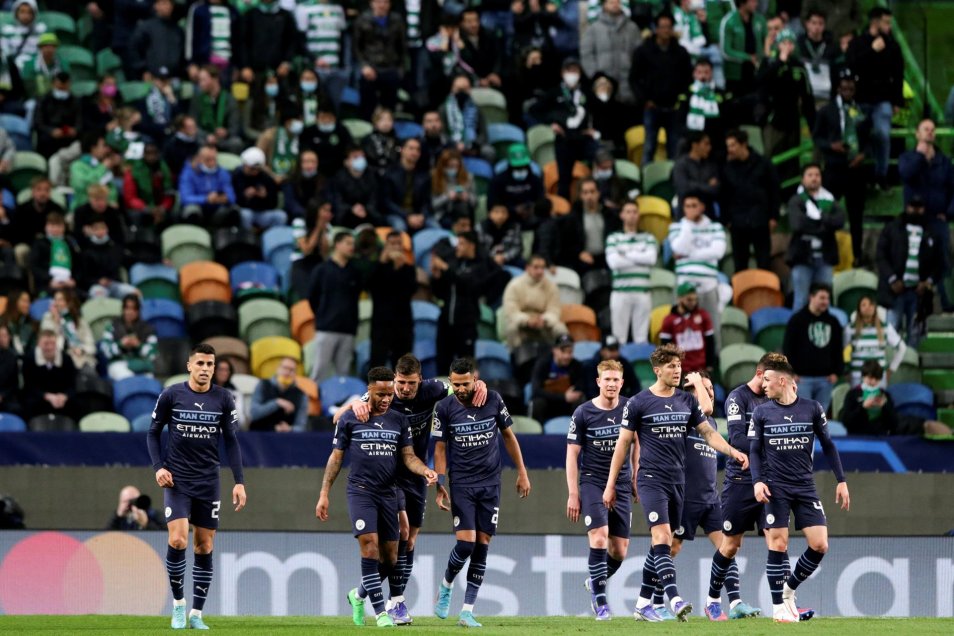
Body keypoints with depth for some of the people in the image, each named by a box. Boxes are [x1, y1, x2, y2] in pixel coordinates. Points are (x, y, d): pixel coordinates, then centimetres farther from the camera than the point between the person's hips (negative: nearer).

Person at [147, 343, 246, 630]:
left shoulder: (223, 399, 0)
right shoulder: (171, 395, -4)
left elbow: (231, 441, 6)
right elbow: (154, 433, 5)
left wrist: (239, 481, 0)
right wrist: (158, 467, -9)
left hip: (208, 482, 2)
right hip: (176, 480, -2)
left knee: (205, 547, 3)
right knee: (177, 540, -17)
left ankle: (196, 614, 11)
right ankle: (178, 603, 2)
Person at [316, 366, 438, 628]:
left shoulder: (399, 421, 8)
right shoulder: (350, 419, 1)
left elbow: (408, 456, 7)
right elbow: (336, 457, 6)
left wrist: (425, 470, -15)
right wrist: (324, 494, 3)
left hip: (388, 493, 4)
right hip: (360, 491, -4)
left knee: (389, 558, 4)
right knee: (369, 546, -18)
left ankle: (358, 595, 31)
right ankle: (381, 613, -16)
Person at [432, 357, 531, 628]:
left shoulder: (493, 400, -2)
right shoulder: (444, 408, -5)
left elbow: (508, 435, 10)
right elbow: (440, 448, 1)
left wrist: (522, 473, 11)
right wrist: (440, 486, -6)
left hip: (490, 483, 2)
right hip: (461, 484, -2)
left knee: (482, 545, -1)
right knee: (466, 543, -14)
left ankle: (467, 611, 3)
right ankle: (445, 587, 16)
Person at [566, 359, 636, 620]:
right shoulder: (583, 413, -5)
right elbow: (572, 454, -1)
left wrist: (636, 478, 14)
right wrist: (573, 494, -6)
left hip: (621, 486, 3)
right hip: (592, 482, -3)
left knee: (620, 550, 3)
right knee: (599, 537, -20)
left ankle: (596, 582, 31)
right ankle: (599, 598, -13)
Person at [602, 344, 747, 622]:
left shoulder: (687, 401, 9)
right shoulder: (638, 403, -4)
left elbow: (708, 433, 11)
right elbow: (623, 443, 1)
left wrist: (734, 452, -5)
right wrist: (611, 485, 1)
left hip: (677, 481, 5)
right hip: (652, 480, -5)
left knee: (662, 545, 8)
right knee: (662, 537, -19)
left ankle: (643, 604, 16)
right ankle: (675, 601, -30)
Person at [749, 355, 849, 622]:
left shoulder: (812, 408, 2)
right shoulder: (761, 412, 2)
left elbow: (828, 445, 9)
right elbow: (755, 450, 5)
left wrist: (841, 481, 5)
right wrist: (757, 481, -11)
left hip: (805, 487, 1)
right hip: (775, 488, -1)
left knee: (820, 545, -7)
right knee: (778, 544, -7)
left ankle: (789, 589, 14)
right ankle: (778, 605, 2)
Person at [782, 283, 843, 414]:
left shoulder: (833, 322, 12)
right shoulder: (797, 320, -2)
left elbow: (838, 349, 17)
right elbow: (787, 348, -4)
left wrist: (837, 372, 7)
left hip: (825, 378, 4)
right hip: (803, 378, -4)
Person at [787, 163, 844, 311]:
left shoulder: (829, 200, 12)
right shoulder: (796, 201, 1)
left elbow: (840, 220, -5)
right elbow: (798, 223, -16)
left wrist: (820, 218, -17)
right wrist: (823, 225, -11)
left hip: (825, 256, 4)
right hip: (803, 255, -3)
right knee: (801, 300, -2)